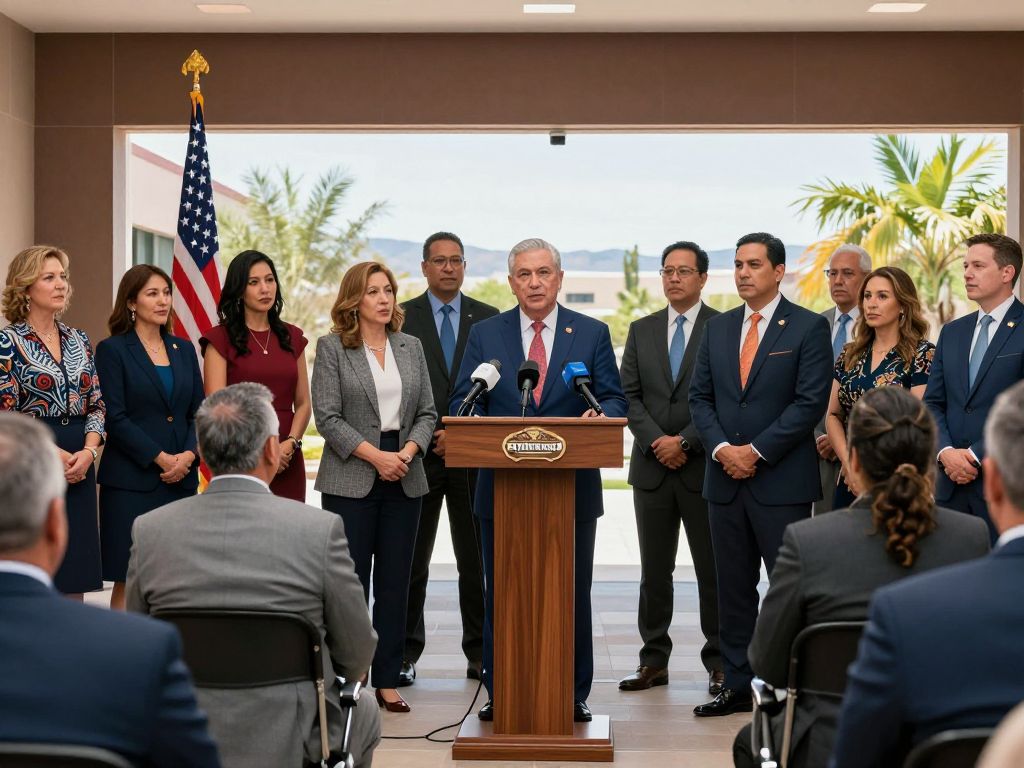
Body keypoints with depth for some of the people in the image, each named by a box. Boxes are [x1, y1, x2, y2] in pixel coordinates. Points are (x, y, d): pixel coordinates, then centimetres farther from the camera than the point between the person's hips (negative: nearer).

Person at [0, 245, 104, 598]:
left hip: (78, 466, 5)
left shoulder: (79, 340, 11)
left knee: (74, 582, 6)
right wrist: (54, 456, -14)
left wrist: (88, 451, -6)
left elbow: (97, 404, 10)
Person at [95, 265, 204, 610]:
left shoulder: (183, 349, 14)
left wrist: (188, 455, -6)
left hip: (181, 478, 5)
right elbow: (115, 417, -8)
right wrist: (161, 459, -13)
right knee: (128, 580, -4)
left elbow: (199, 411, 12)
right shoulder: (112, 350, -1)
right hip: (131, 481, -4)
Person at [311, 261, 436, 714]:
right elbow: (328, 416, -8)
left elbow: (427, 413, 10)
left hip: (404, 480, 4)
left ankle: (388, 680, 12)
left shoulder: (411, 347, 11)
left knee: (395, 583, 5)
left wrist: (409, 451, -9)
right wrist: (374, 455, -16)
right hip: (350, 480, -4)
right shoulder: (332, 348, -1)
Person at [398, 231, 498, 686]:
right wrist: (428, 436, -9)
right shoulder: (401, 319, 3)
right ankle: (405, 653, 10)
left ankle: (480, 652, 12)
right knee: (411, 561, 3)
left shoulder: (489, 320, 7)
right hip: (417, 454, -1)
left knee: (476, 560, 5)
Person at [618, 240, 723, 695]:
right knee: (654, 570, 8)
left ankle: (719, 662, 9)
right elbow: (629, 396, 7)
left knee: (713, 570, 2)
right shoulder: (641, 330, 12)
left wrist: (684, 441, -13)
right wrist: (655, 442, -7)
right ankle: (654, 661, 15)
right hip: (652, 467, 4)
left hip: (704, 466, -4)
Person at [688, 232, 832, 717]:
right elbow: (700, 397, 10)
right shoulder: (717, 329, 13)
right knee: (733, 587, 9)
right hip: (726, 478, 5)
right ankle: (737, 685, 16)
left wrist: (757, 451, -14)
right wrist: (722, 449, -7)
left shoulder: (808, 328, -3)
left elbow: (811, 401, -10)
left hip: (782, 480, -5)